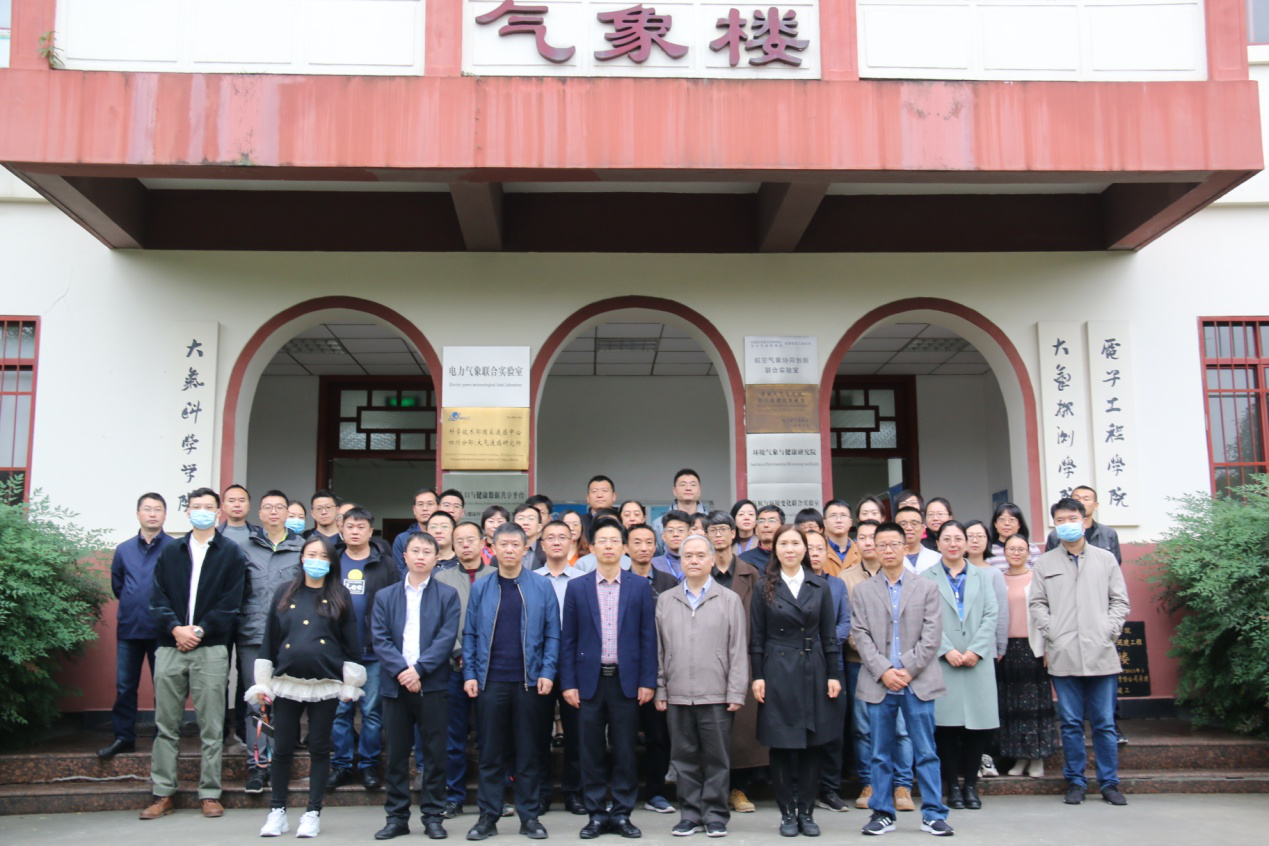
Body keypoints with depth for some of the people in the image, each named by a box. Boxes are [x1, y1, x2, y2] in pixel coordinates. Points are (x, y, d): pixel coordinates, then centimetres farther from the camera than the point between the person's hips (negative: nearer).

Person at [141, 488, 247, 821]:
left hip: (211, 648, -3)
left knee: (211, 727, 0)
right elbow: (158, 596, 7)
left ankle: (210, 794, 6)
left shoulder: (232, 553, 5)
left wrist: (199, 630, -10)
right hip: (171, 646, 3)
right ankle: (163, 794, 12)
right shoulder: (171, 551, 14)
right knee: (166, 725, 6)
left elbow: (230, 603, -2)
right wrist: (176, 628, -9)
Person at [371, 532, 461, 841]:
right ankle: (396, 816, 15)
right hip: (395, 685, 2)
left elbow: (446, 638, -4)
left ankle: (432, 816, 12)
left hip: (433, 685, -2)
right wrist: (401, 670, -13)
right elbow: (379, 639, 1)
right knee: (396, 754, 6)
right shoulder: (385, 597, 12)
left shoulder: (447, 595, 6)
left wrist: (419, 669, -14)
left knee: (434, 753, 2)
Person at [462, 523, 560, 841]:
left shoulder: (542, 587, 1)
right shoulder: (480, 588, 5)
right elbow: (470, 634, 5)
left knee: (528, 752, 7)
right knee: (490, 752, 7)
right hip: (489, 681, 1)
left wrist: (547, 672, -8)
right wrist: (469, 674, -3)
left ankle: (529, 816, 17)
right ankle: (488, 816, 16)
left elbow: (552, 633, 1)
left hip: (528, 681, -1)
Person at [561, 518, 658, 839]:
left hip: (626, 680, 0)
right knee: (592, 752, 6)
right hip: (589, 680, 1)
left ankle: (621, 814, 16)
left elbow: (648, 637, 2)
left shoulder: (640, 587, 3)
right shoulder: (577, 588, 4)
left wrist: (648, 681, -3)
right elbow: (568, 640, 4)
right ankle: (596, 814, 16)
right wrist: (568, 683, -2)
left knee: (625, 751, 4)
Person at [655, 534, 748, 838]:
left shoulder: (729, 600, 4)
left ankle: (715, 815, 15)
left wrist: (736, 693, -5)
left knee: (717, 759, 4)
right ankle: (690, 814, 18)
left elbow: (739, 650, 1)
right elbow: (659, 650, 10)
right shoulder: (665, 601, 10)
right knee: (685, 759, 8)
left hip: (716, 695, -2)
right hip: (677, 696, 2)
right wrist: (660, 691, 5)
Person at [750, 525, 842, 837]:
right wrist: (757, 676, -5)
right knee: (781, 746, 2)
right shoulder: (765, 588, 2)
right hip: (777, 674, -1)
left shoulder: (820, 587, 6)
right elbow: (757, 637, 1)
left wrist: (834, 675, 1)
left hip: (812, 672, 1)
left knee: (810, 746, 5)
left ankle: (807, 812, 15)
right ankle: (788, 812, 13)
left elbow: (829, 636, 6)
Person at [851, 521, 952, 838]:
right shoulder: (862, 592, 9)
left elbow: (931, 636, 0)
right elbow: (861, 636, 2)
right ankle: (882, 814, 14)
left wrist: (907, 669, -10)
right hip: (878, 684, 1)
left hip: (918, 682, -1)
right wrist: (884, 671, -10)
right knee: (881, 754, 6)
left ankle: (933, 814, 10)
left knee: (926, 752, 2)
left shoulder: (926, 588, 7)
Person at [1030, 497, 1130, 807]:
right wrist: (1052, 634, -4)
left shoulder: (1105, 559, 11)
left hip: (1101, 654, 0)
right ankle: (1075, 782, 13)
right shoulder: (1045, 563, 10)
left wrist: (1110, 631, -2)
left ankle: (1109, 783, 14)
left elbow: (1120, 601, 10)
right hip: (1063, 656, 0)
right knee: (1071, 723, 5)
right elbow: (1037, 603, 8)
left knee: (1104, 723, 3)